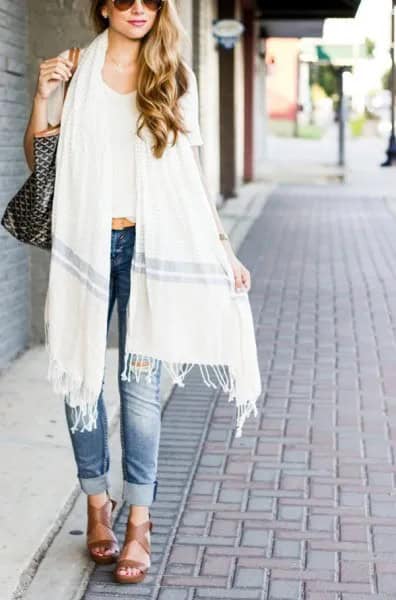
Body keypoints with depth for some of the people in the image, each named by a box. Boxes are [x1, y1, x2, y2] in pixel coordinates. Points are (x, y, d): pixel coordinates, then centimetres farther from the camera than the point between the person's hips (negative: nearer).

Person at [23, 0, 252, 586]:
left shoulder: (177, 77, 5)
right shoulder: (73, 69, 4)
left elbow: (192, 173, 8)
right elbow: (40, 162, 5)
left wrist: (223, 248, 4)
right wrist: (43, 98, -10)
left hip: (149, 243, -1)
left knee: (140, 381, -3)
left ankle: (139, 521, 6)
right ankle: (97, 502, 22)